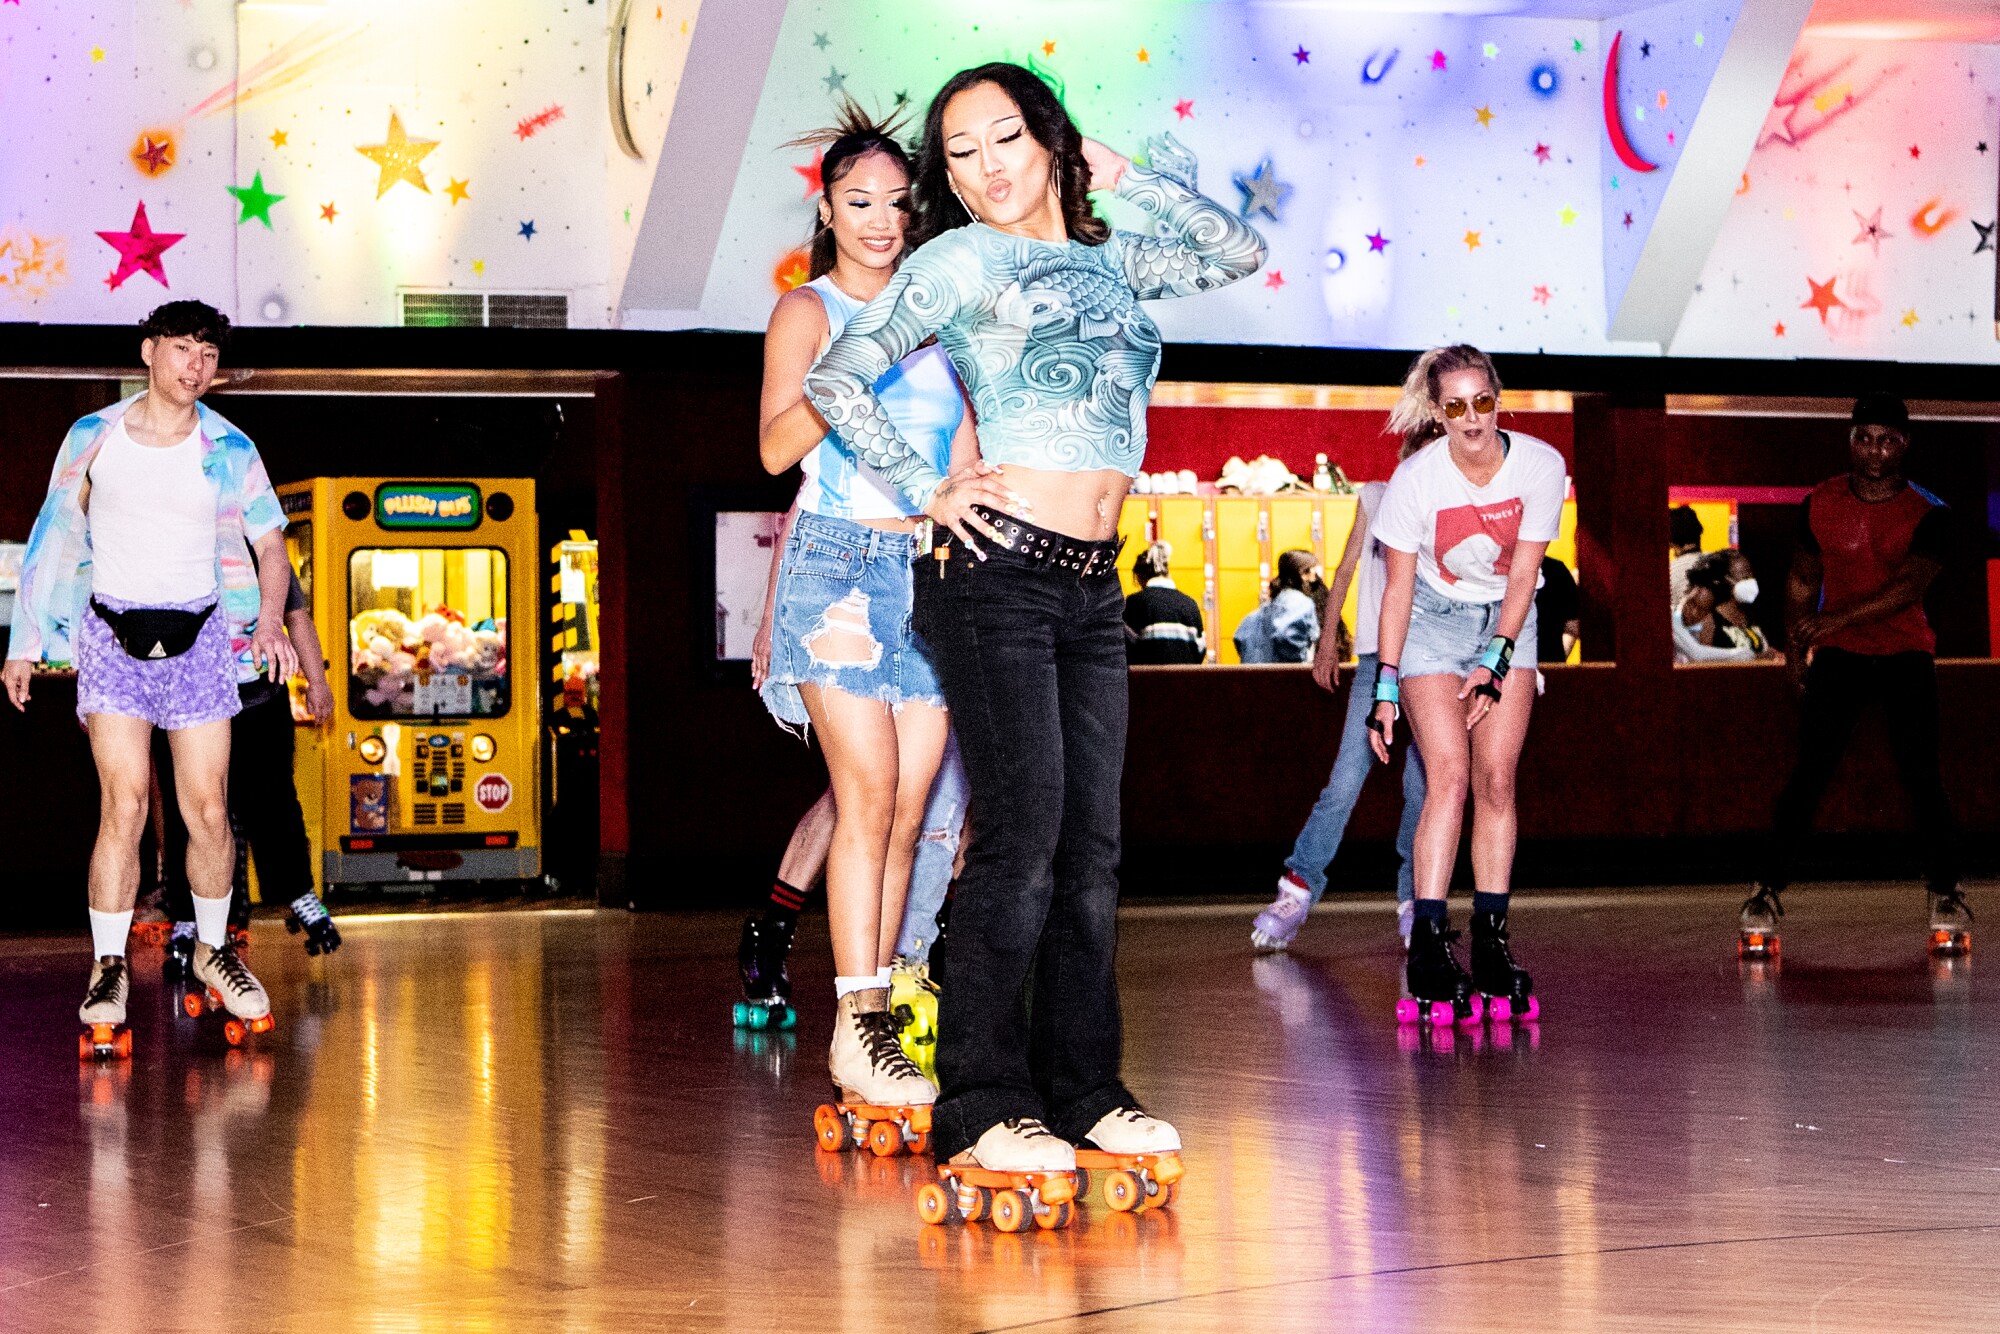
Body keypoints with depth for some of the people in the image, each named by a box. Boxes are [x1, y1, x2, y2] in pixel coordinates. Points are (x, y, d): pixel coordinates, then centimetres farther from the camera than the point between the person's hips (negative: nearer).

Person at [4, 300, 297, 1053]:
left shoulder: (227, 450, 2)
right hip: (113, 634, -1)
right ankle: (108, 967, -2)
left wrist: (269, 622, -11)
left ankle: (212, 949, 20)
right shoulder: (93, 437, 2)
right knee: (123, 806, -11)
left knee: (208, 811, 0)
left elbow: (270, 544, 9)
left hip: (197, 637, 1)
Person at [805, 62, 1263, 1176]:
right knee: (1023, 837, -11)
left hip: (1094, 591, 6)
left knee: (1092, 848, 6)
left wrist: (1128, 175, 19)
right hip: (1001, 573, -6)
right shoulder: (963, 260, 1)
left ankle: (1082, 1089, 12)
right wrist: (928, 490, -5)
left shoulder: (1109, 261, 18)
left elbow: (1239, 252, 25)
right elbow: (839, 379, -2)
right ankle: (983, 1107, -8)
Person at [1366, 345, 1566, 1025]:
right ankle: (1428, 949, -19)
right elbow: (1398, 588, -11)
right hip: (1434, 621, -2)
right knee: (1449, 777, -17)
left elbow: (1523, 573, -10)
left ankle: (1491, 944, -6)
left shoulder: (1540, 465, -17)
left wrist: (1495, 660, -17)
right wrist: (1386, 687, -13)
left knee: (1496, 781, -8)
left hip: (1506, 620, 2)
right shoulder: (1416, 478, -20)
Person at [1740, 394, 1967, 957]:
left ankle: (1946, 895, 6)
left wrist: (1838, 619, -29)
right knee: (1808, 773, -9)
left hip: (1907, 656, -1)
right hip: (1837, 657, 1)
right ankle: (1767, 893, -6)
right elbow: (1802, 580, 12)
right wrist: (1795, 642, 1)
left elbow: (1910, 586, -21)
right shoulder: (1819, 504, 0)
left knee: (1921, 774, -7)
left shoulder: (1928, 514, -8)